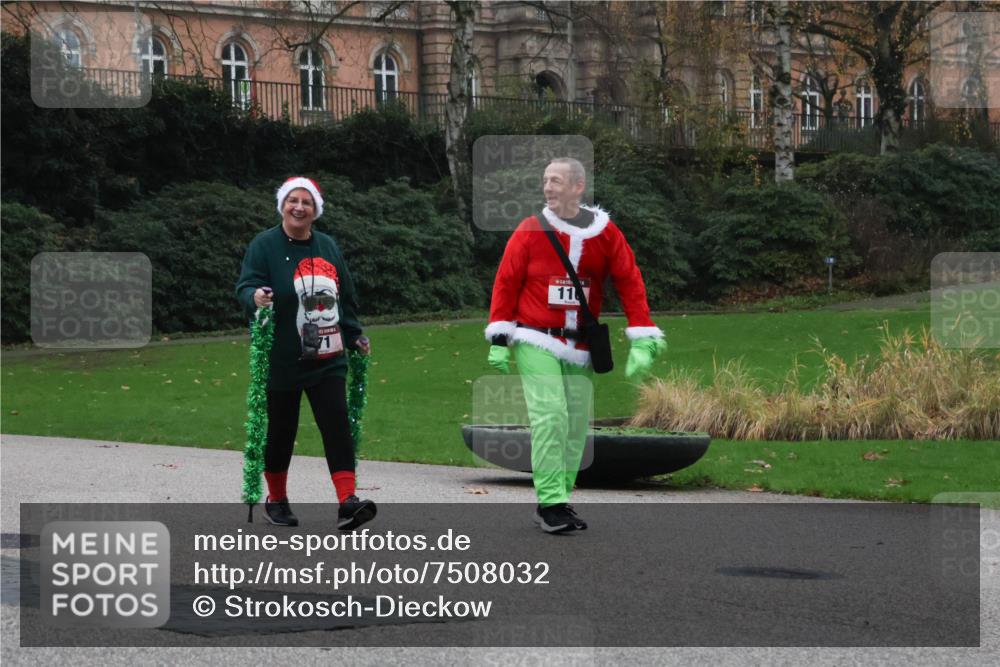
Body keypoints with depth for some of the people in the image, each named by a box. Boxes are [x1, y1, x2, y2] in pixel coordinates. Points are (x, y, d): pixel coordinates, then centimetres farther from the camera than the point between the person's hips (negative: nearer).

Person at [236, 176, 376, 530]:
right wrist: (255, 296, -34)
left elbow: (347, 296, 21)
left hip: (327, 360, 4)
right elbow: (246, 286, -11)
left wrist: (355, 336, 20)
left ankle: (348, 502, -15)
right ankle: (276, 500, 25)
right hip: (282, 362, -3)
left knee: (337, 425, -9)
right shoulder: (265, 245, -3)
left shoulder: (327, 246, 12)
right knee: (281, 430, 6)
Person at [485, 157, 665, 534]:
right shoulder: (529, 231, -3)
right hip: (536, 342, -3)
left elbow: (630, 284, 1)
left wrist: (642, 342, -5)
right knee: (550, 417, -16)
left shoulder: (606, 234, 0)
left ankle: (556, 501, 18)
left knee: (576, 427, 6)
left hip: (579, 347, 3)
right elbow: (506, 283, 0)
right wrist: (499, 340, -2)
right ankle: (550, 502, -13)